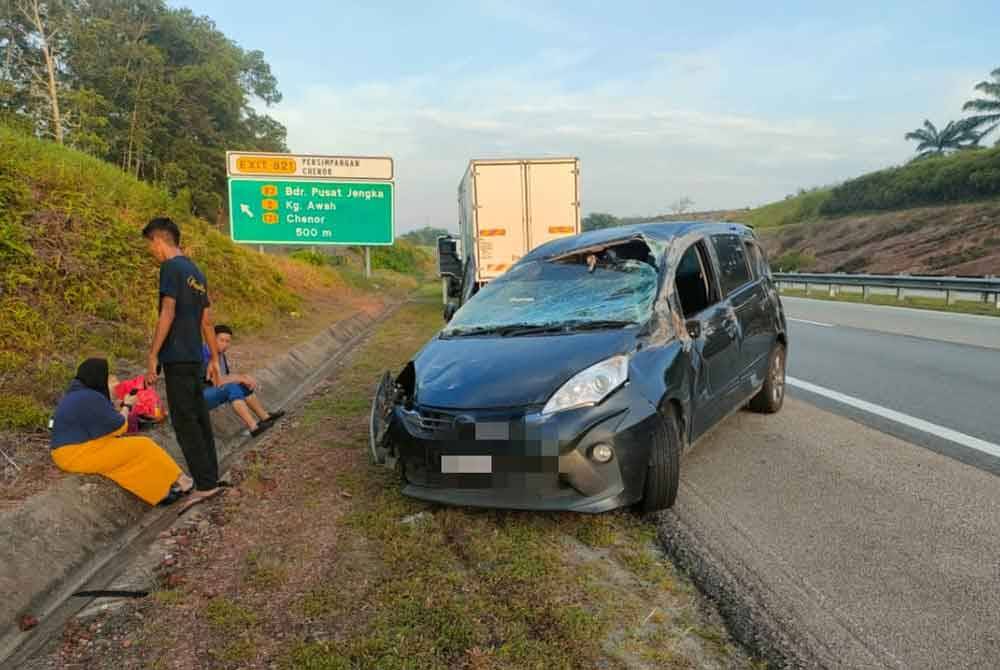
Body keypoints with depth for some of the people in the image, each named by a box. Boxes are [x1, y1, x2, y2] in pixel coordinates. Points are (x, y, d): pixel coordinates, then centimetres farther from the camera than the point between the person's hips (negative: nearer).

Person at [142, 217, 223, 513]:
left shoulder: (171, 267, -8)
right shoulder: (196, 271, 17)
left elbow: (168, 313, -16)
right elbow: (206, 320, 18)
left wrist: (152, 356, -15)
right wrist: (214, 358, 21)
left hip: (177, 357, -8)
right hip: (194, 356, 8)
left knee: (184, 421, -6)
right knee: (199, 418, 11)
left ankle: (205, 484, -6)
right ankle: (210, 478, 17)